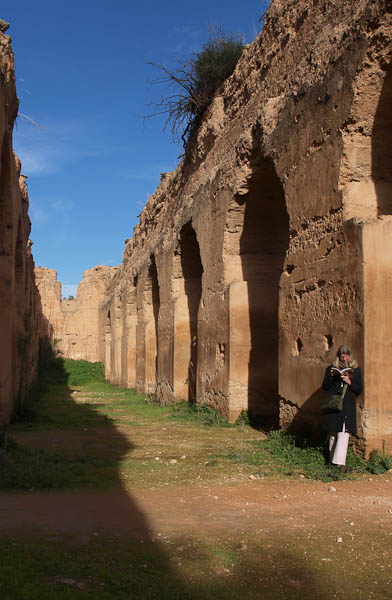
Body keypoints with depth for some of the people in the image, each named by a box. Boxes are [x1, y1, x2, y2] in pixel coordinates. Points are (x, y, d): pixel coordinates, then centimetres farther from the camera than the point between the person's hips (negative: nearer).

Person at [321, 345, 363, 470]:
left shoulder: (355, 370, 10)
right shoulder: (331, 368, 11)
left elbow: (359, 389, 8)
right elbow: (325, 387, 6)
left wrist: (349, 382, -9)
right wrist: (331, 376, -10)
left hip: (347, 406, -1)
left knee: (344, 433, -11)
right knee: (333, 432, 4)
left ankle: (339, 461, -13)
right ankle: (332, 459, 14)